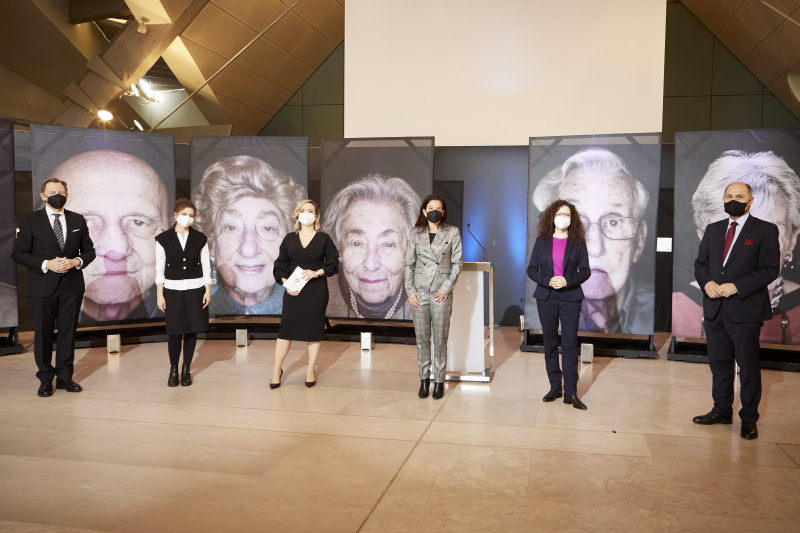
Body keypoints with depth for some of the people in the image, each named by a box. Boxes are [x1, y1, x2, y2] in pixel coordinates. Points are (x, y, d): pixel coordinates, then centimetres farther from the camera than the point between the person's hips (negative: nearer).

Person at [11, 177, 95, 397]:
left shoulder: (78, 220, 8)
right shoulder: (31, 221, -1)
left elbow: (89, 250, 11)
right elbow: (18, 253, -4)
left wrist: (76, 262, -11)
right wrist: (46, 264, -17)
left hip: (71, 286, 2)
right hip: (42, 286, -2)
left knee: (68, 331, 8)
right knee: (43, 333, 5)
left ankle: (65, 377, 19)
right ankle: (46, 379, 17)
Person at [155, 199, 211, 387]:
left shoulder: (200, 239, 5)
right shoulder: (163, 239, 1)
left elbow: (206, 266, 6)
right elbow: (160, 269, 1)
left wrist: (207, 290, 0)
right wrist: (160, 294, -2)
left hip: (195, 290, 1)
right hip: (173, 290, -1)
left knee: (191, 331, 4)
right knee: (175, 332, -3)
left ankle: (186, 369, 18)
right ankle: (173, 370, 15)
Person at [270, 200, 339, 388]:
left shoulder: (323, 238, 3)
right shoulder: (290, 239, 8)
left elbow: (333, 263, 2)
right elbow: (281, 264, 9)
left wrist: (316, 273, -13)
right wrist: (286, 283, -6)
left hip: (316, 290, -1)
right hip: (293, 290, 1)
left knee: (314, 329, 3)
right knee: (286, 328, 0)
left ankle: (310, 370, 17)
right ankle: (277, 371, 12)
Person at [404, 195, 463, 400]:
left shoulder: (452, 233, 2)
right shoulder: (416, 233, 7)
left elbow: (457, 263, 1)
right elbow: (409, 263, 8)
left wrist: (446, 288, -8)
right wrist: (410, 290, -1)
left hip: (441, 292, -2)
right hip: (420, 292, 2)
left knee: (440, 338, 2)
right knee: (422, 337, 5)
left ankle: (439, 381, 12)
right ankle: (424, 379, 16)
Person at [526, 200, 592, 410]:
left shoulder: (578, 242, 2)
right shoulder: (542, 241, 5)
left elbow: (585, 271, 2)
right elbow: (531, 269, 4)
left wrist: (567, 281, -15)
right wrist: (547, 281, -13)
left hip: (570, 298, -2)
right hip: (546, 298, 2)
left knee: (570, 344, -5)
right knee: (550, 343, 8)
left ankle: (571, 392, 1)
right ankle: (555, 386, 20)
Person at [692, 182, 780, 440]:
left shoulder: (765, 230, -3)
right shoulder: (713, 229, 13)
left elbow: (770, 269, -9)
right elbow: (700, 262, 13)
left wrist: (736, 286, -18)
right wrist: (707, 282, -8)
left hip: (745, 310, -5)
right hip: (715, 309, 5)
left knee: (748, 366, 3)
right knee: (719, 363, 13)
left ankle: (749, 419, 15)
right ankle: (722, 411, 26)